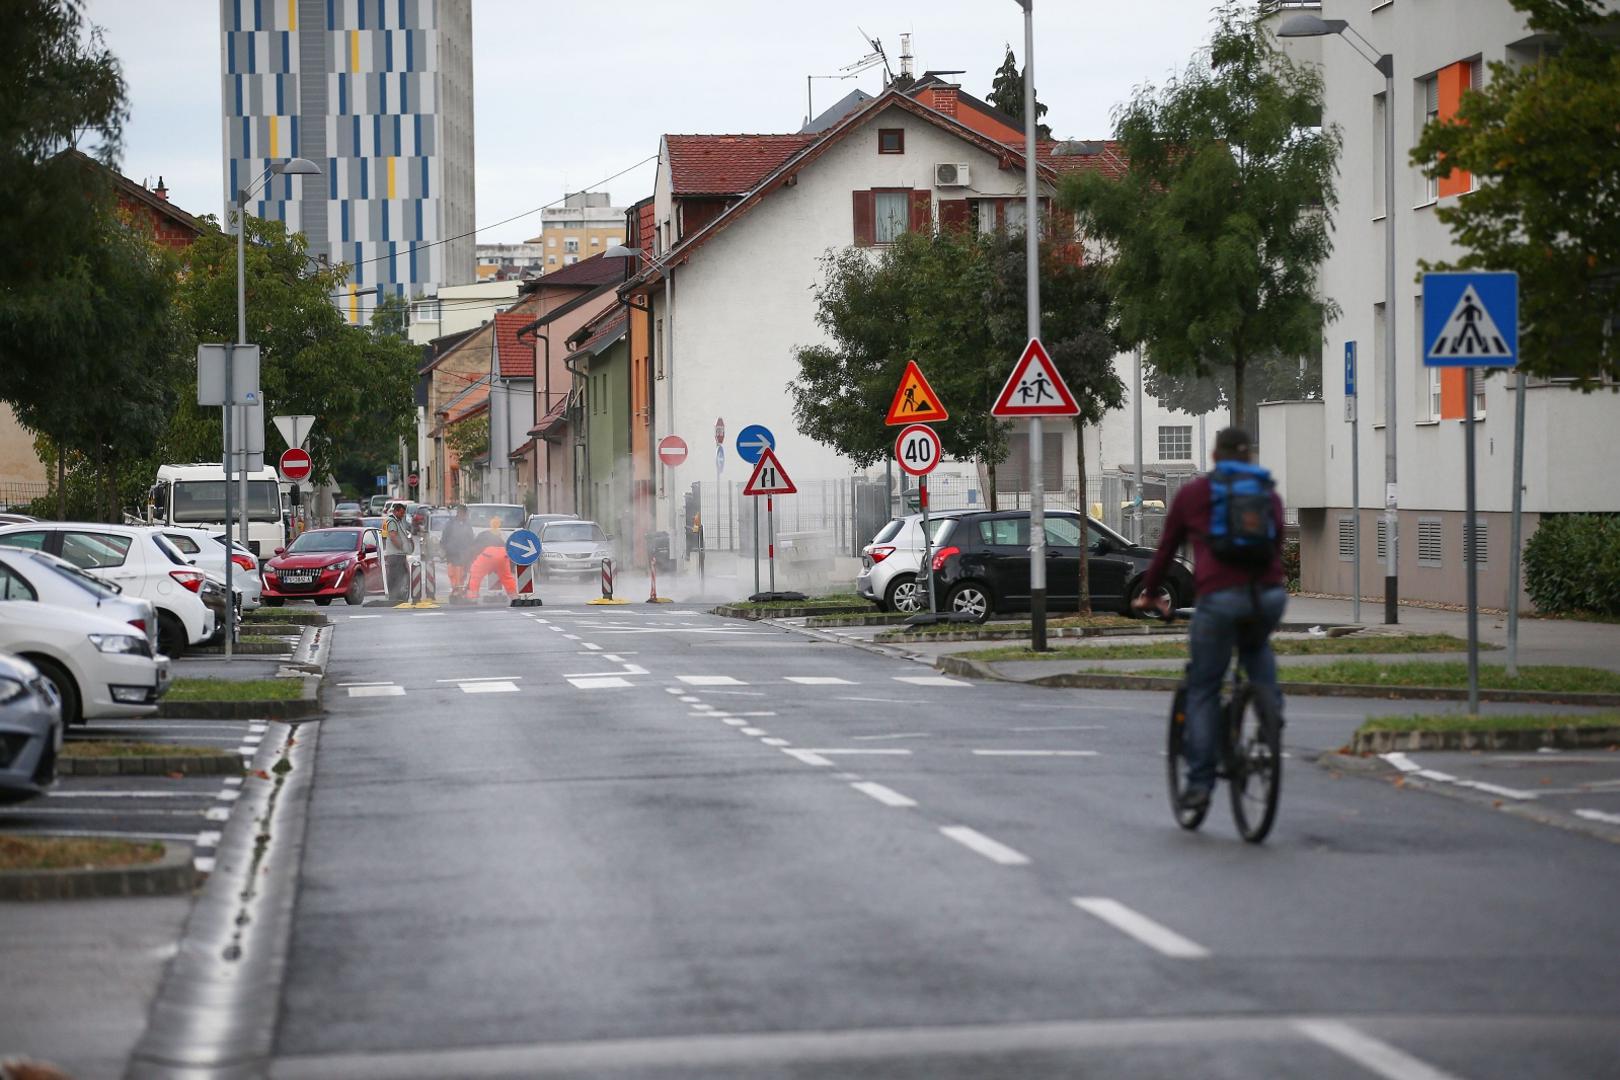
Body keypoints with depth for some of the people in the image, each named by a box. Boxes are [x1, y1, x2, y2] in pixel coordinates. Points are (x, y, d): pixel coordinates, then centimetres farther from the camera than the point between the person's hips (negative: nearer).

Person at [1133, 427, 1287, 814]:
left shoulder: (1192, 494, 12)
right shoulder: (1269, 495, 18)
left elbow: (1166, 548, 19)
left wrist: (1150, 594, 34)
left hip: (1219, 597, -3)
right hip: (1269, 596, 3)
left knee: (1202, 690, 8)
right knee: (1256, 646, 37)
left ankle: (1199, 782, 4)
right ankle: (1271, 709, 16)